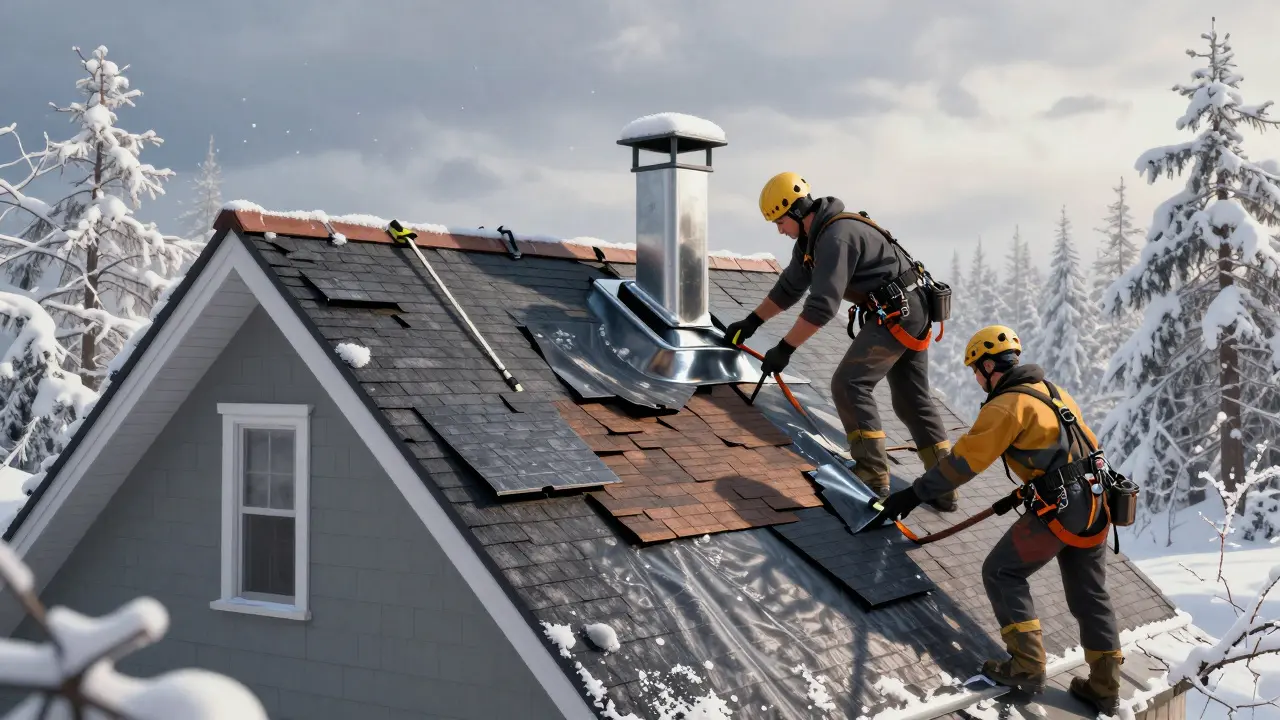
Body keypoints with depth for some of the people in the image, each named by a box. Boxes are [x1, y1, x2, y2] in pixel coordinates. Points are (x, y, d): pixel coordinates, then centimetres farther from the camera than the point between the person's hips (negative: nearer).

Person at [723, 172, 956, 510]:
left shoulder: (837, 236, -22)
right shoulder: (811, 238, 10)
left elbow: (822, 305, -27)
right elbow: (789, 288, 22)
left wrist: (784, 349, -22)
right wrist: (751, 322, 21)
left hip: (897, 314, -11)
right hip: (910, 313, 11)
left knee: (849, 385, -13)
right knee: (912, 400, 13)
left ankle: (874, 480, -12)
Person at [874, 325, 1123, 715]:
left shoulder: (1008, 405, -13)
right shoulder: (1053, 392, 14)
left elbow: (963, 460, -15)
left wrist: (914, 494, -10)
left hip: (1057, 510, -9)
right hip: (1093, 505, 9)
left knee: (1001, 573, 4)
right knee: (1090, 596, 17)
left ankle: (1027, 666, 0)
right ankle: (1104, 687, 24)